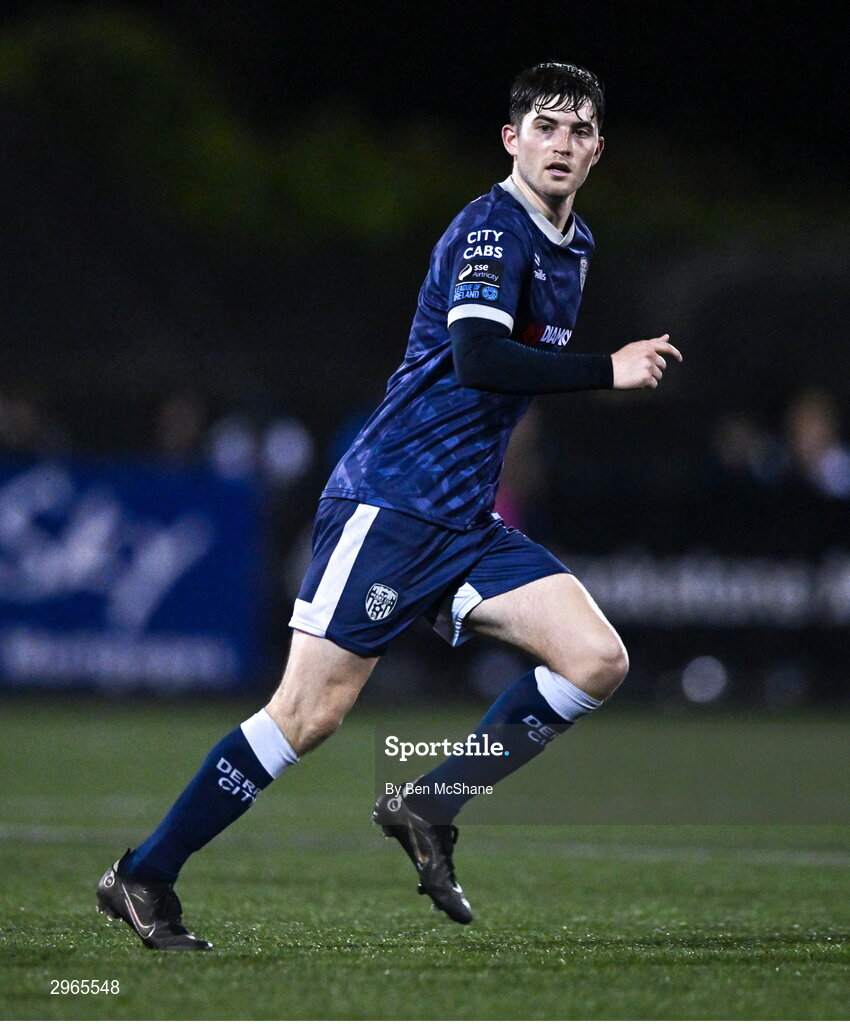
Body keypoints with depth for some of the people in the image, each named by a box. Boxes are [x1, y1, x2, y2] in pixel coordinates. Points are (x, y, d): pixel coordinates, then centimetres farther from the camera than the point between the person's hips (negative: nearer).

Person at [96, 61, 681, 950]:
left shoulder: (574, 246, 16)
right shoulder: (490, 228, -12)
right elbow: (477, 359, -28)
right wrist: (609, 371, -24)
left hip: (468, 523, 8)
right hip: (387, 503, -8)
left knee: (598, 660, -8)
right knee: (310, 715, -10)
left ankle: (428, 810, 1)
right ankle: (143, 877, 3)